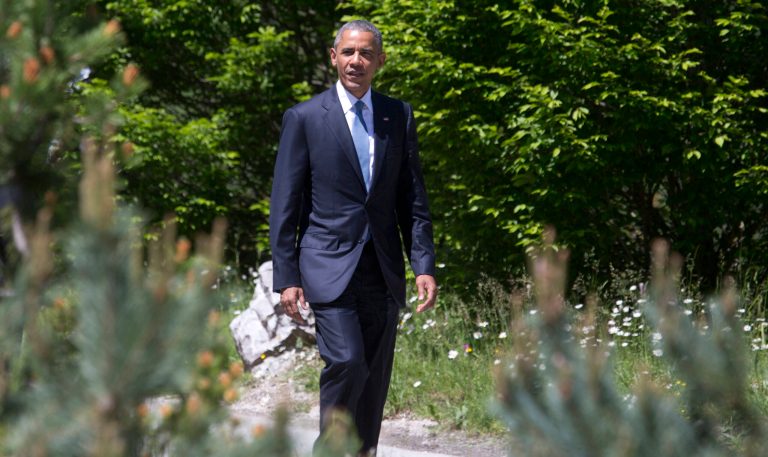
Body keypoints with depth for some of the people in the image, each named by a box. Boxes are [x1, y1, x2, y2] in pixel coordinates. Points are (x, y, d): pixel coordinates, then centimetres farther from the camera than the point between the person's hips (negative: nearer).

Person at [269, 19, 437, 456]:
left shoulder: (400, 116, 10)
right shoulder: (304, 118, 0)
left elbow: (413, 197, 11)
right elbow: (285, 204, 0)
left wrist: (424, 266, 1)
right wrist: (286, 277, -6)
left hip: (383, 272, 4)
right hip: (329, 268, -4)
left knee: (375, 379, 5)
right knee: (347, 363, -18)